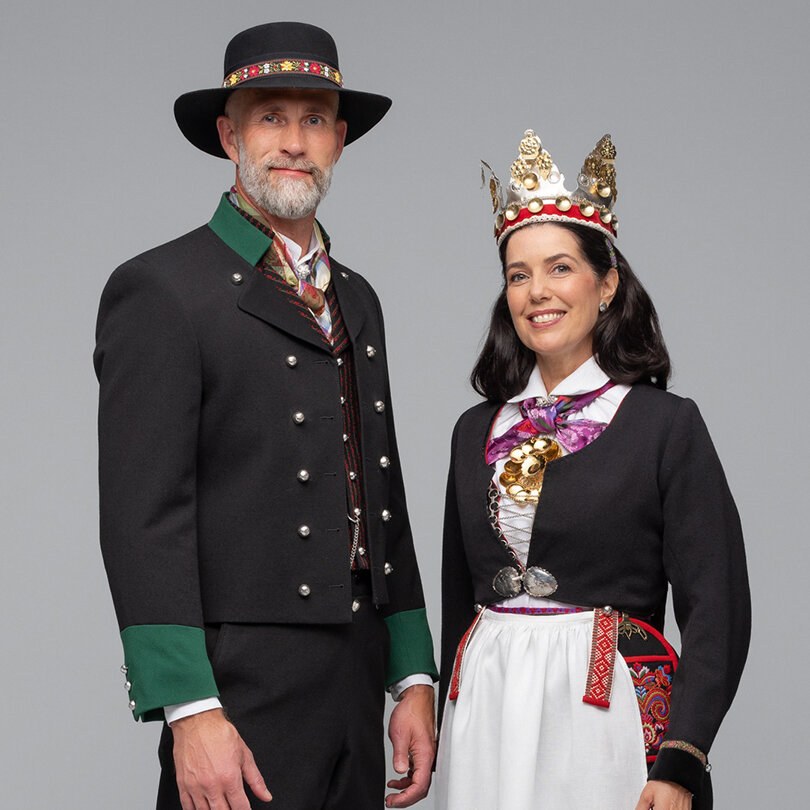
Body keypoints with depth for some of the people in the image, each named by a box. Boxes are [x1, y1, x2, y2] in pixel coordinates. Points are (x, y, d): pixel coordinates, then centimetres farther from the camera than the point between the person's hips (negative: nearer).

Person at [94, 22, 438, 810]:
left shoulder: (356, 299, 17)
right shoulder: (160, 290, -6)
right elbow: (143, 516, -13)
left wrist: (414, 679, 13)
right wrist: (189, 713, -19)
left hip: (357, 699, 7)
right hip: (244, 695, -7)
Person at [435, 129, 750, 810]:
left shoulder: (666, 425, -4)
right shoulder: (477, 430, 11)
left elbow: (716, 610, -9)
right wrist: (448, 734, 13)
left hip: (607, 716, -4)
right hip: (484, 719, 4)